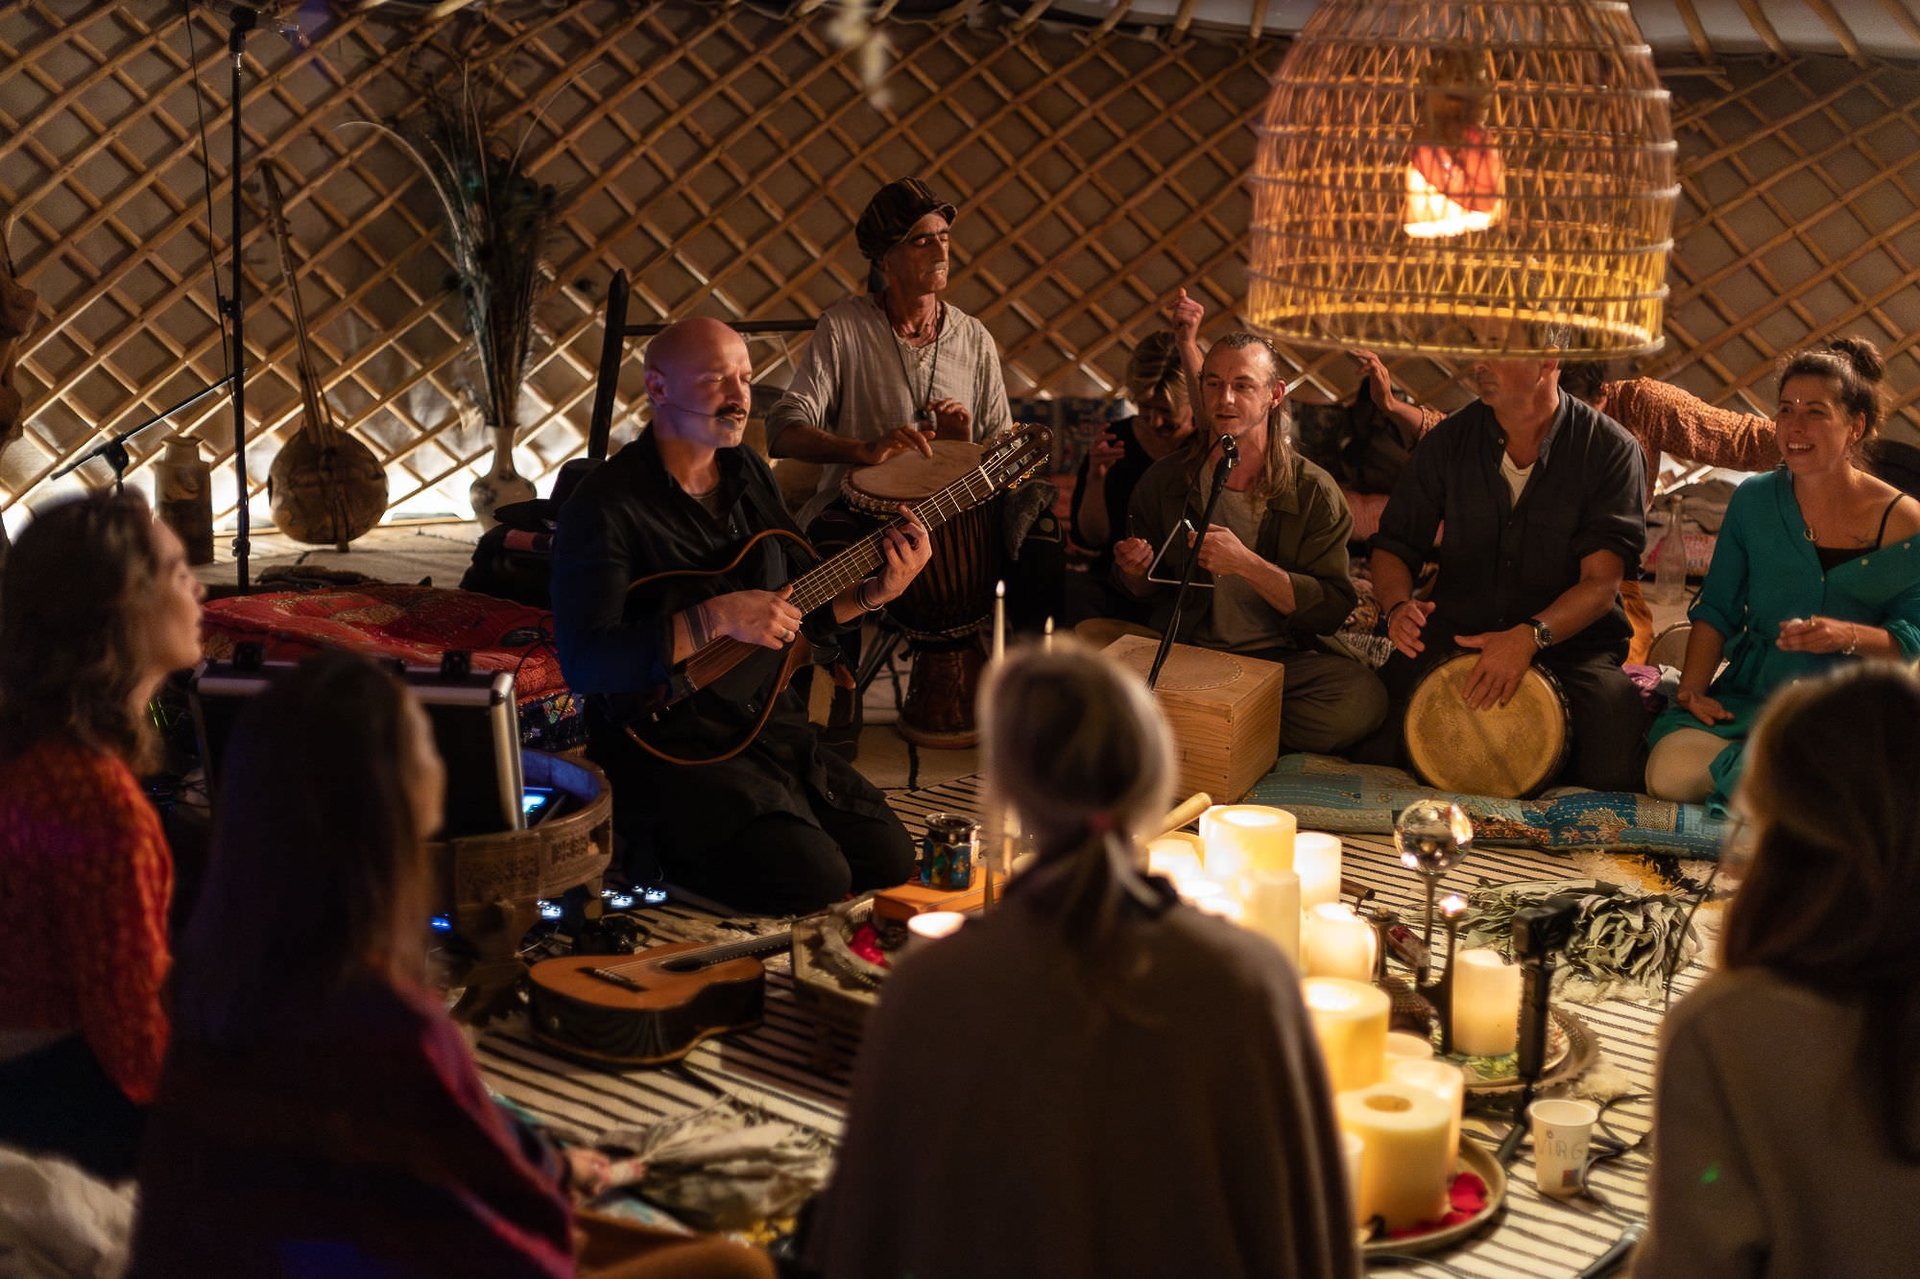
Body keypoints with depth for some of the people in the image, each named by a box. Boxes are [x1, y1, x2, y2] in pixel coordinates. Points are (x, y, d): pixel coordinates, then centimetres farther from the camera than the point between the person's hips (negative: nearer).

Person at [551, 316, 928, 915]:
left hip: (773, 725, 8)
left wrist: (874, 592, -2)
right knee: (813, 880, -22)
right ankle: (662, 850, 4)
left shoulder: (751, 477, 10)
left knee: (888, 858, -2)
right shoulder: (605, 506, -14)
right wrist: (716, 619, -28)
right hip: (669, 745, -8)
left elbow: (803, 612, 18)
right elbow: (585, 662, -24)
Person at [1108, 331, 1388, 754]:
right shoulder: (1165, 481, 5)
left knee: (1362, 699, -31)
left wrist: (1246, 564, -22)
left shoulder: (1313, 492, -3)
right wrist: (1135, 572, -8)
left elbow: (1333, 608, -10)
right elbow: (1142, 590, 17)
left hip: (1282, 657, 0)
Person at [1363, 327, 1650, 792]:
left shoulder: (1611, 451, -6)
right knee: (1376, 750, -23)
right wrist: (1397, 606, -13)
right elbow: (1394, 546, 10)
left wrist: (1530, 636, -31)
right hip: (1453, 637, 2)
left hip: (1573, 645, -2)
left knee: (1612, 775, -28)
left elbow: (1601, 584, -13)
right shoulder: (1450, 441, 4)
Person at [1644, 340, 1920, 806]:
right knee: (1672, 777, -23)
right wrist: (1691, 690, -7)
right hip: (1748, 698, 3)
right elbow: (1716, 609, 8)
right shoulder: (1753, 501, 4)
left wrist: (1849, 636, -21)